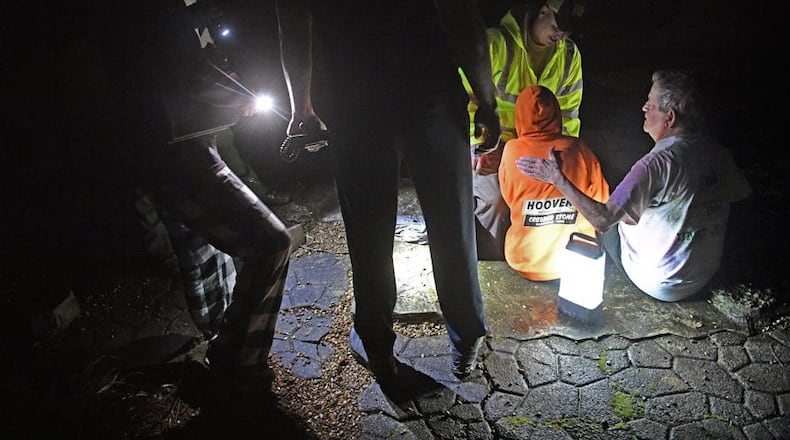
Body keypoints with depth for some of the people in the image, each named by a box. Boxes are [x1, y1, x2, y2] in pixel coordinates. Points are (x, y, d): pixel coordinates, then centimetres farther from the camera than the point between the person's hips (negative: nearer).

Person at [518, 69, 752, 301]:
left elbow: (603, 220, -32)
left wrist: (557, 178, -26)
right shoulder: (717, 152, -9)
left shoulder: (658, 163, -29)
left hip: (658, 285, -6)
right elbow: (741, 193, 11)